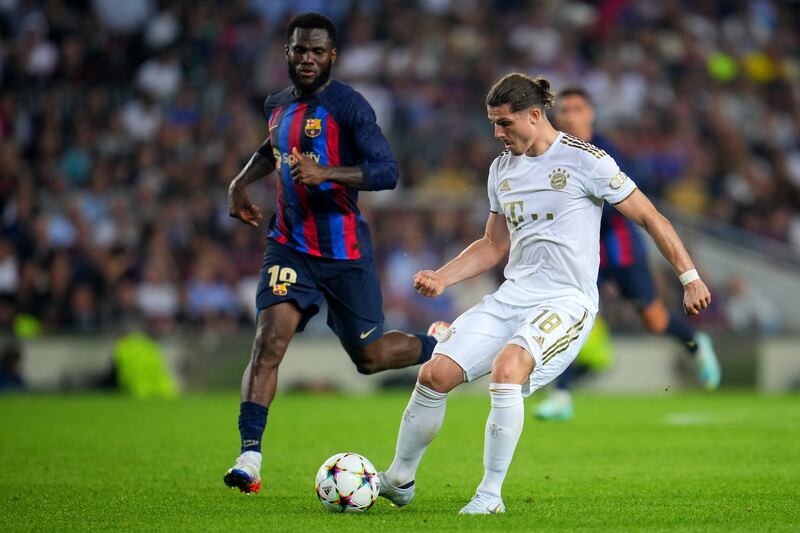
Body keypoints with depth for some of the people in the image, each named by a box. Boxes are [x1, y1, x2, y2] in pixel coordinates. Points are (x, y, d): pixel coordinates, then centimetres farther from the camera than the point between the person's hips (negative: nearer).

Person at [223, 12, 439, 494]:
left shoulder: (348, 105, -13)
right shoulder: (278, 105, 8)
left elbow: (387, 172, -21)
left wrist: (325, 173, -32)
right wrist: (242, 182, 16)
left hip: (345, 251, -4)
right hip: (291, 246, 4)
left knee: (369, 355, 7)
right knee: (269, 341, -16)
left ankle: (440, 347, 39)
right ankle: (250, 459, -20)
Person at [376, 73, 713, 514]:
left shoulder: (585, 161, -7)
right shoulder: (501, 169, 13)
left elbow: (650, 218, -2)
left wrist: (690, 279, -5)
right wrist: (441, 277, 10)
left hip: (567, 301, -6)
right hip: (512, 296, 6)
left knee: (507, 367, -33)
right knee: (435, 374, -9)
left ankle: (490, 496, -24)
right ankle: (399, 480, 11)